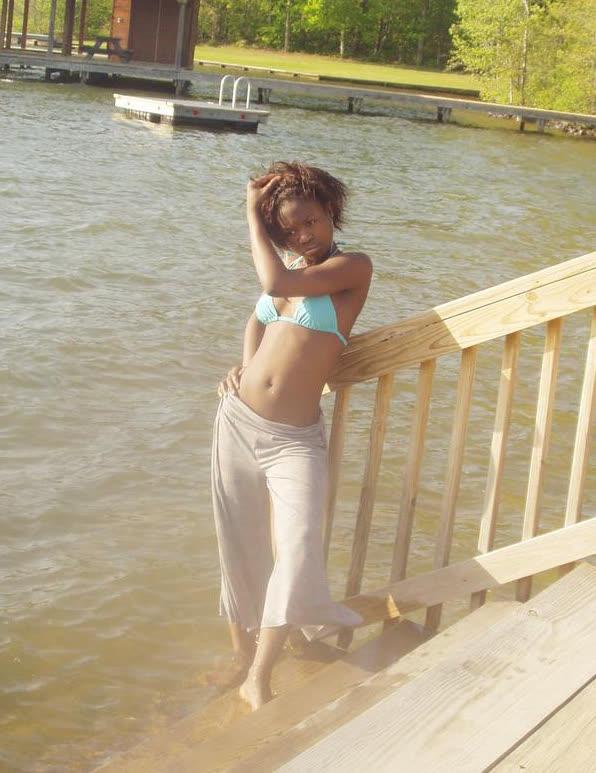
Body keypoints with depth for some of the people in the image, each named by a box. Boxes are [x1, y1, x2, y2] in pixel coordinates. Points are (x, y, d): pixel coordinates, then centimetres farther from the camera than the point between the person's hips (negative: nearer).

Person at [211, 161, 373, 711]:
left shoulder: (354, 267, -6)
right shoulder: (289, 267, 10)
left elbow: (277, 284, -21)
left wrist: (252, 214, -9)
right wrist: (244, 364, 8)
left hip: (294, 438, -5)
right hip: (238, 418, 6)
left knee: (299, 550, -19)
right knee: (239, 546, 12)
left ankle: (259, 681, -8)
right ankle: (242, 657, 29)